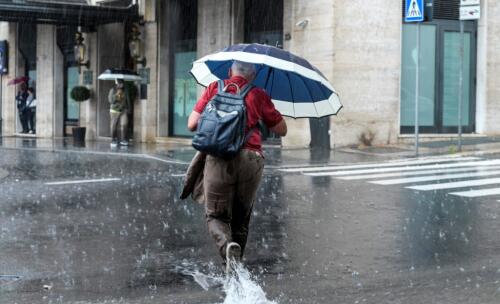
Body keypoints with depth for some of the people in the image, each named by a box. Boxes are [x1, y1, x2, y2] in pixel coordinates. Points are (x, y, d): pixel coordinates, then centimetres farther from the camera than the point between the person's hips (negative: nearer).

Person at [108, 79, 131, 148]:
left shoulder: (125, 91, 7)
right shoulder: (113, 90, -3)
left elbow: (128, 100, 15)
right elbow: (111, 100, -11)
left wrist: (128, 109, 9)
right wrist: (117, 94, -18)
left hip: (123, 111, 2)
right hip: (114, 111, -2)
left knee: (124, 124, -15)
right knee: (114, 126, 1)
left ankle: (123, 139, -4)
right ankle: (113, 140, 16)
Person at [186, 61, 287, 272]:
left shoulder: (214, 88, 11)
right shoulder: (258, 95, 11)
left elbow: (192, 124, 7)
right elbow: (282, 130, 16)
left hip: (218, 158, -1)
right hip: (251, 158, 1)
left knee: (216, 216, 7)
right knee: (241, 218, 16)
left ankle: (228, 246, -23)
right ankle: (234, 267, 19)